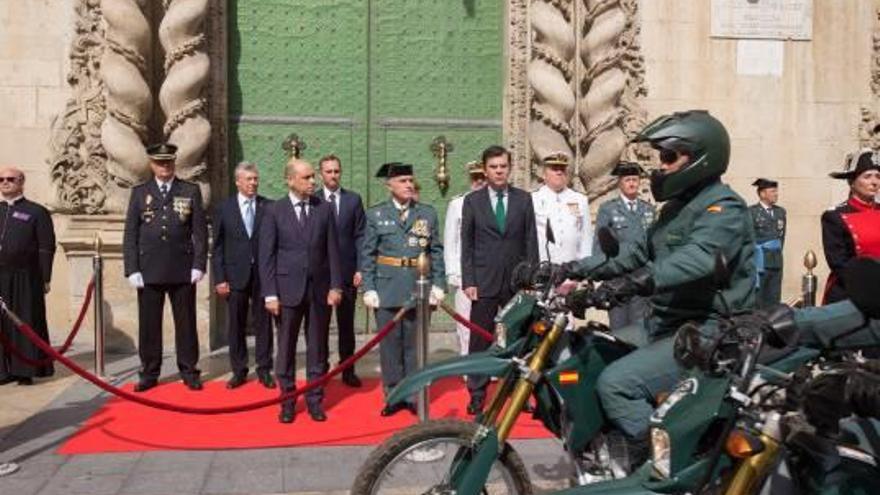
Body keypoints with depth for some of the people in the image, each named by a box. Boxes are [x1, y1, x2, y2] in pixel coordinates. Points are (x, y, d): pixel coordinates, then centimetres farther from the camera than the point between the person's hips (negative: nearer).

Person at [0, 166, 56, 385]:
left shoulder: (37, 212, 2)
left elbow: (46, 248, -3)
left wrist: (45, 279, -8)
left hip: (25, 279, -4)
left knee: (26, 324, 1)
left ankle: (26, 370, 7)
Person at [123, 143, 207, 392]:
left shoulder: (191, 191, 5)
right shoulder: (139, 192, 7)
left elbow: (200, 231, 2)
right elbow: (130, 234, 4)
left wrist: (198, 265, -5)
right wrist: (132, 269, -3)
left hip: (183, 270, -1)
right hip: (149, 271, 1)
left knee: (186, 323, 6)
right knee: (149, 324, 6)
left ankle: (189, 371, 17)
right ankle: (149, 373, 18)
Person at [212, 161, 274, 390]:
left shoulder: (268, 207, 2)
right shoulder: (224, 208, 4)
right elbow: (218, 247, 3)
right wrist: (219, 279, -3)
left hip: (263, 274, 0)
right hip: (235, 275, 0)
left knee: (263, 323, 6)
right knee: (235, 326, 7)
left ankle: (264, 370, 17)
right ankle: (238, 371, 19)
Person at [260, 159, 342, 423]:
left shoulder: (324, 208, 4)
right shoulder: (274, 211, -1)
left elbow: (332, 250, 5)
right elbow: (266, 255, -2)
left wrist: (335, 286, -2)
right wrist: (270, 293, -7)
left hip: (320, 288, 2)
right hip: (288, 288, -1)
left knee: (318, 347, 8)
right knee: (286, 347, 7)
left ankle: (315, 399, 19)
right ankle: (288, 400, 20)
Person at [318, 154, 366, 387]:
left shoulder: (353, 199, 5)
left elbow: (360, 236, 3)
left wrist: (360, 268, -4)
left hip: (347, 271, 1)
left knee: (346, 324, 8)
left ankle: (348, 370, 17)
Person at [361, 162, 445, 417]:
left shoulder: (428, 213, 7)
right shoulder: (375, 214, 3)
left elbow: (436, 251, 7)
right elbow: (367, 255, 2)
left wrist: (438, 284, -1)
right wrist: (369, 288, -5)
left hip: (419, 289, 1)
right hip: (387, 290, -1)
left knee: (414, 344, 7)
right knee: (390, 344, 4)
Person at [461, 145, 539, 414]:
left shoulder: (524, 199, 7)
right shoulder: (472, 201, 4)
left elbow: (531, 241, 6)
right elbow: (466, 245, 3)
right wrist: (468, 281, -4)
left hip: (517, 281, 1)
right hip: (484, 281, -1)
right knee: (480, 340, 2)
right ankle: (477, 394, 12)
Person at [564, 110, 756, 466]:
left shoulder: (723, 208, -13)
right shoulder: (678, 205, 18)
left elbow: (698, 258, -33)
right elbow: (641, 252, 18)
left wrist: (641, 281, -48)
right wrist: (583, 269, 7)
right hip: (665, 322, 10)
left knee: (615, 383, -25)